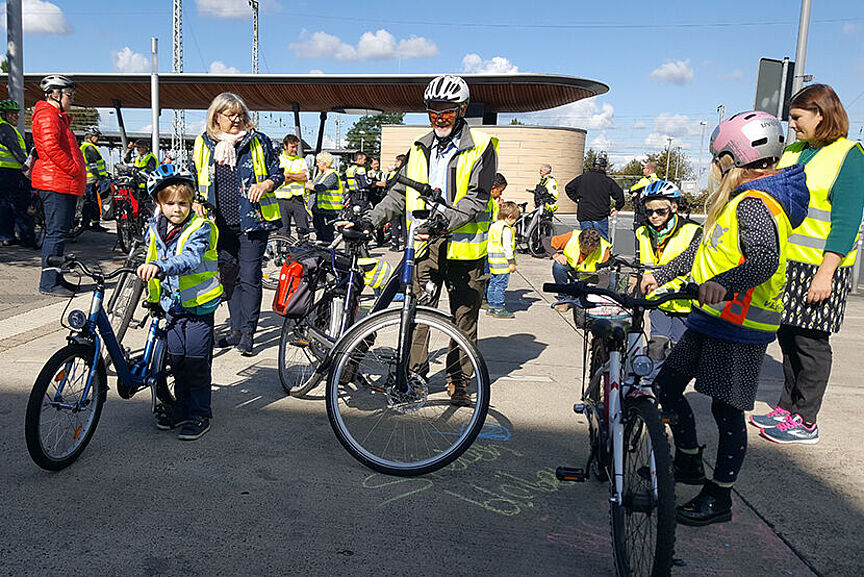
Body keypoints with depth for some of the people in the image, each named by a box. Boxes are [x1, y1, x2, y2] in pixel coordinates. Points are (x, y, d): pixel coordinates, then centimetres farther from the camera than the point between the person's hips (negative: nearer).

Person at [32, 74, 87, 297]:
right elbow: (51, 148, -20)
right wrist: (75, 171, -16)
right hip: (55, 183, -11)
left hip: (63, 184, 11)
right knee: (56, 232, -10)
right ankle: (48, 283, -7)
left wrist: (78, 175, 15)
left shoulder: (58, 117, 25)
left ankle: (55, 278, 19)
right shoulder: (47, 115, -9)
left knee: (60, 231, 12)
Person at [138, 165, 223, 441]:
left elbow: (190, 258, -33)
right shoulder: (154, 229, 3)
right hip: (171, 304, 6)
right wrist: (154, 297, 24)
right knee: (177, 360, 13)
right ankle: (182, 407, 28)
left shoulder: (200, 228, -15)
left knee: (197, 363, -1)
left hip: (198, 305, -6)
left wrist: (160, 266, -47)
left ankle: (200, 415, 10)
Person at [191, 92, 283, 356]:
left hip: (252, 221, -3)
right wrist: (196, 202, -1)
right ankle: (237, 330, 22)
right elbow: (193, 179, 16)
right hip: (220, 223, 4)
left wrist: (264, 185, -15)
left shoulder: (258, 141, 1)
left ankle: (248, 334, 5)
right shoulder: (203, 144, 8)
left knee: (249, 277, -4)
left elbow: (278, 173, 5)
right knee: (229, 276, 11)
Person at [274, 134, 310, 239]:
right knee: (284, 232, 1)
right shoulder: (278, 159, 2)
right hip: (283, 199, -2)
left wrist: (288, 175, -9)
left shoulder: (301, 160, 14)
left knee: (304, 230, -1)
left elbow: (305, 177, -1)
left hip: (298, 199, 3)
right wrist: (298, 175, -6)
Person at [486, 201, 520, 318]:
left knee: (493, 283, 14)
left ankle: (491, 306, 21)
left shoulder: (494, 226, 13)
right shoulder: (506, 229, -15)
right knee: (501, 285, -5)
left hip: (493, 262, 9)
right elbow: (507, 246, -20)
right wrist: (511, 262, -15)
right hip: (503, 262, -9)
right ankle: (499, 309, -2)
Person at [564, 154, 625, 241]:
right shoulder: (608, 181, -2)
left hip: (584, 216, 2)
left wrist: (577, 199, 17)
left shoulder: (582, 178, 5)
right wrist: (617, 208, 10)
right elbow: (619, 194, -4)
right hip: (600, 216, -2)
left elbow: (568, 188, 11)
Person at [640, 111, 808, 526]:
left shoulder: (754, 203, -18)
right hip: (712, 321, 10)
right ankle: (688, 462, 30)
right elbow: (704, 250, 25)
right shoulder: (740, 200, 16)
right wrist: (660, 275, 24)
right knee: (666, 385, 13)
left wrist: (723, 283, -53)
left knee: (726, 410, 0)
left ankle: (719, 498, 15)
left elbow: (766, 258, -37)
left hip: (738, 327, -10)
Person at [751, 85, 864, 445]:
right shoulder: (791, 153, 14)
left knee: (811, 341, 0)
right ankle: (787, 409, 21)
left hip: (819, 267, -7)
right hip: (784, 263, 7)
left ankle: (805, 421, 9)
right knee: (787, 337, 11)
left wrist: (825, 273, -20)